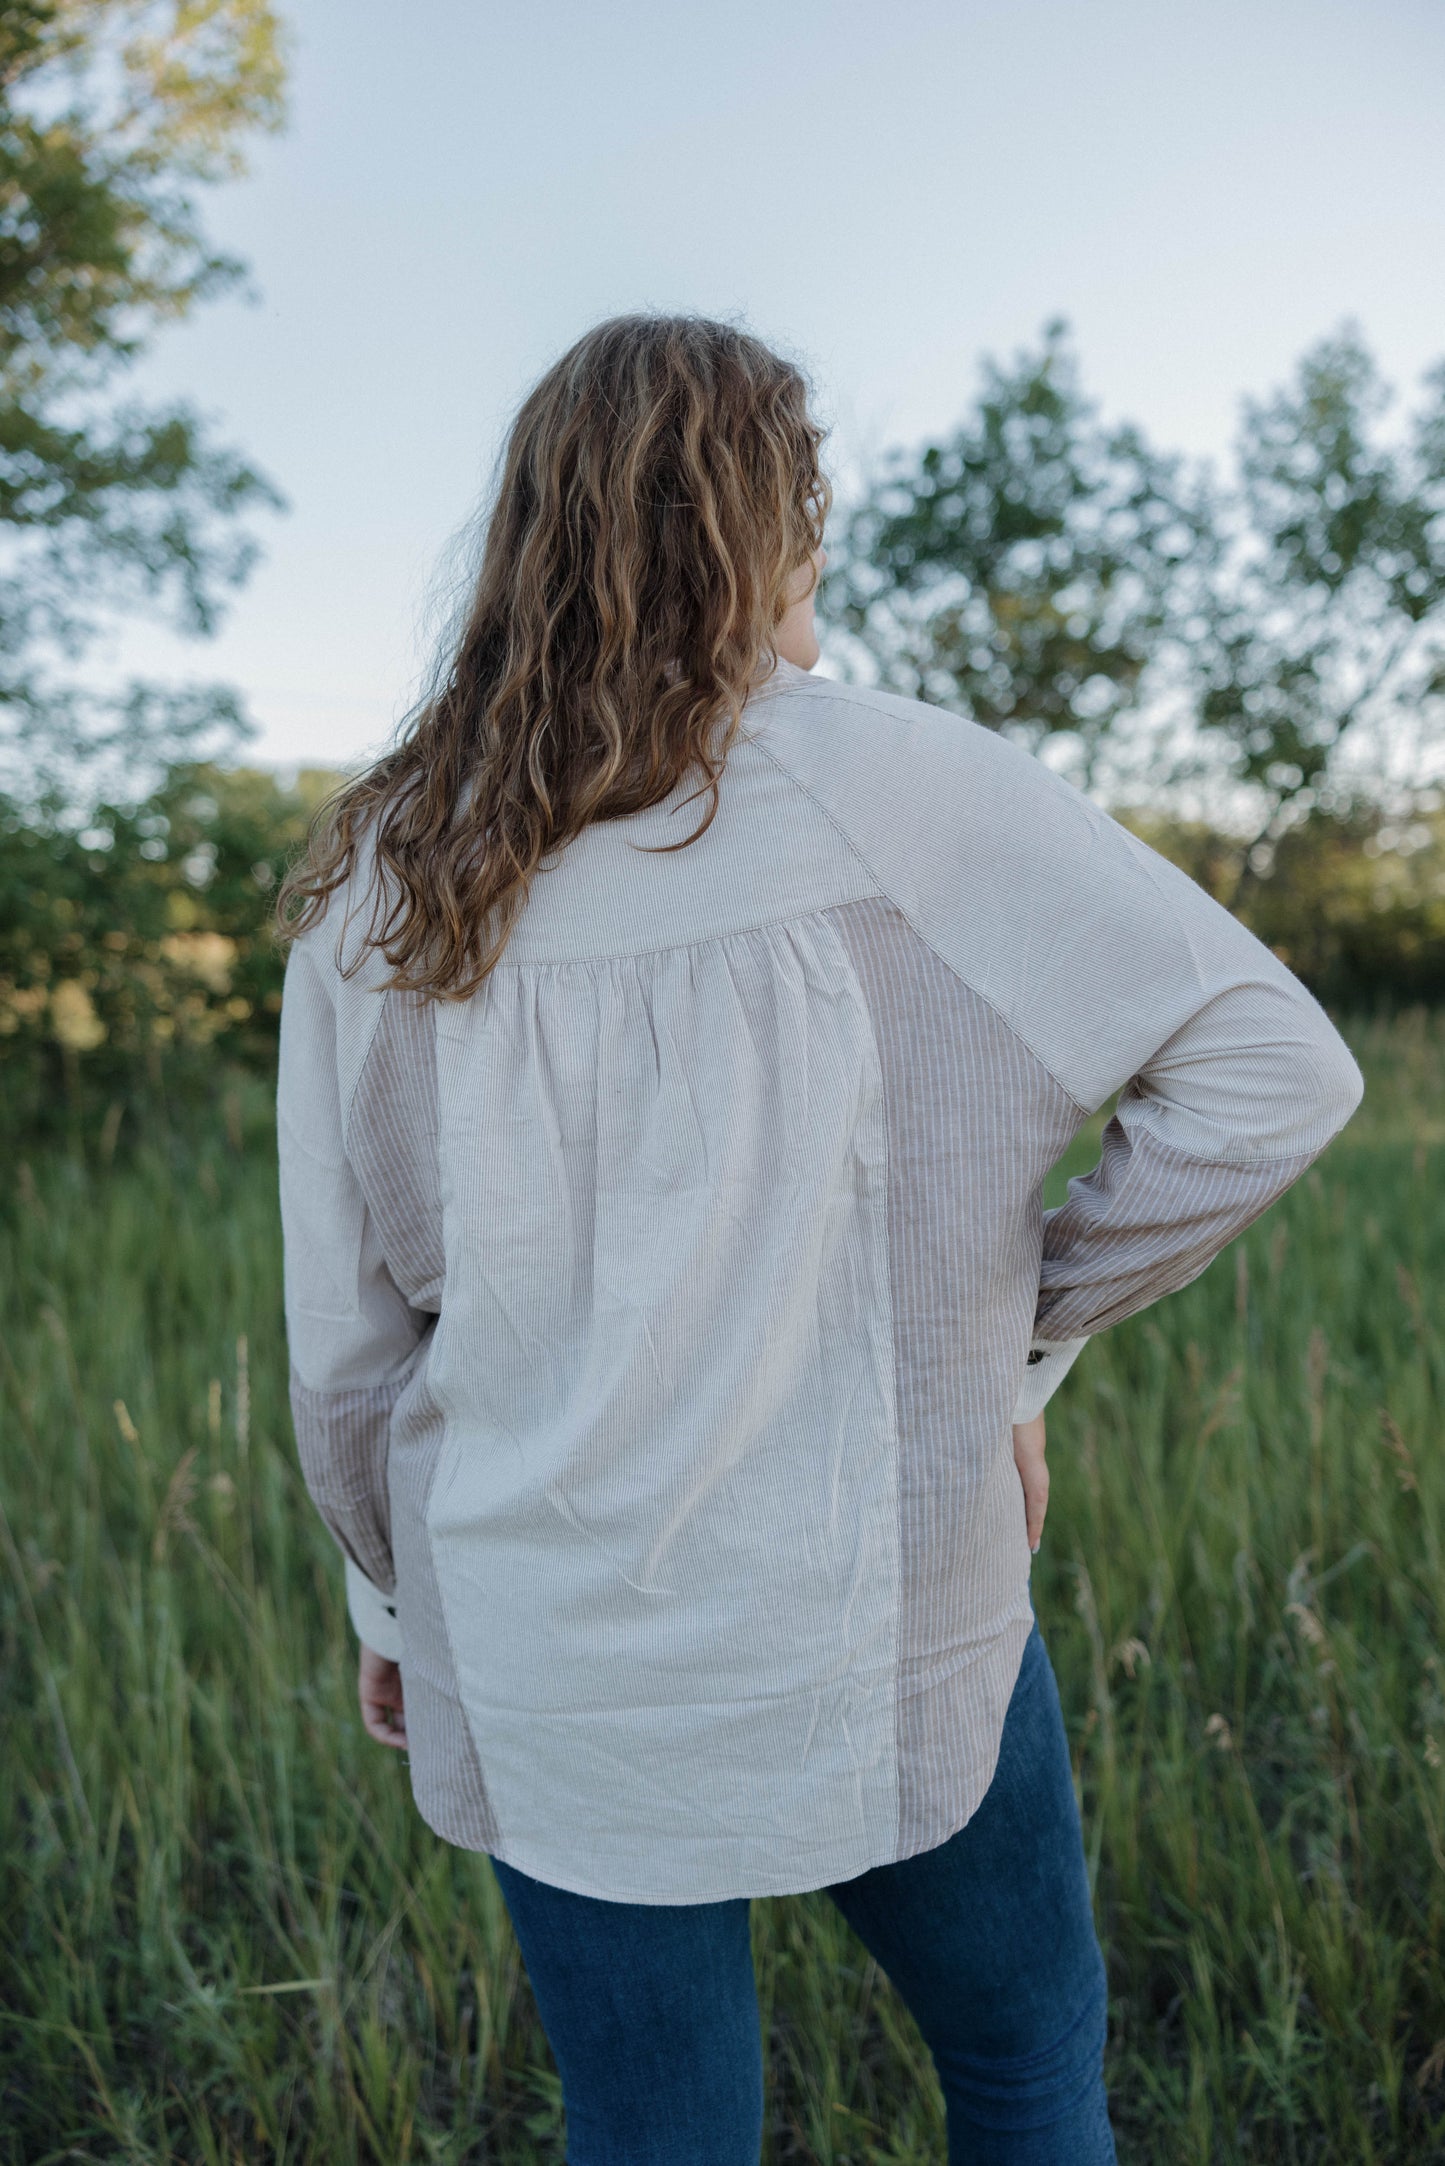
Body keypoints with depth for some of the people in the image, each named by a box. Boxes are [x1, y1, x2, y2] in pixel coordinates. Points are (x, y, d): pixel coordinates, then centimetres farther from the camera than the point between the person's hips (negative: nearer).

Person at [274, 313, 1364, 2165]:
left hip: (538, 1667, 3)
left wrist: (395, 1597, 17)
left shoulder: (376, 885, -3)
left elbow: (345, 1345, 2)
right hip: (872, 1627, -3)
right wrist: (1014, 1337, -2)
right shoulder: (891, 785, -13)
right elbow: (1270, 1073, -13)